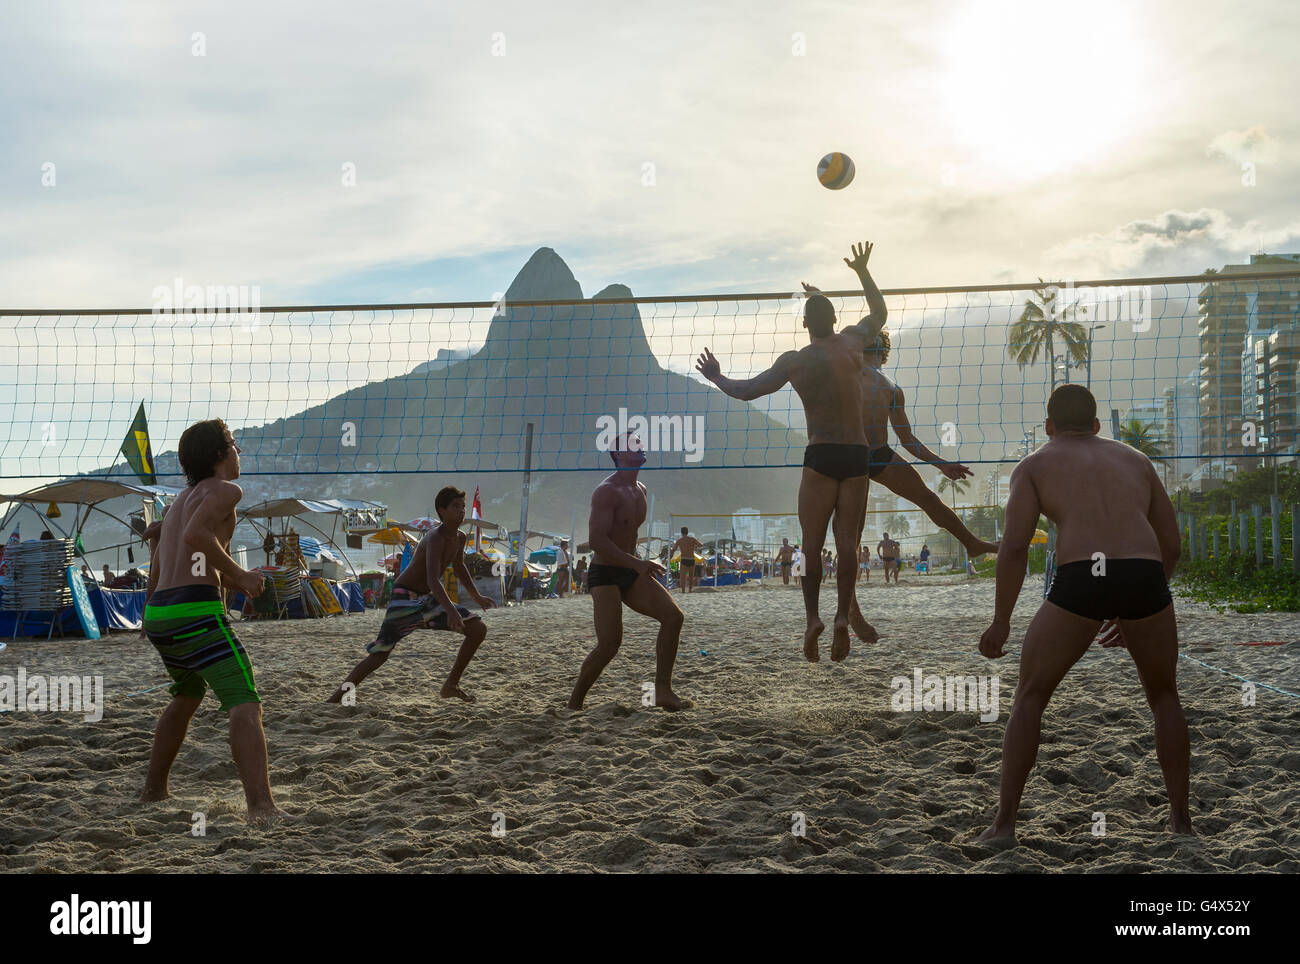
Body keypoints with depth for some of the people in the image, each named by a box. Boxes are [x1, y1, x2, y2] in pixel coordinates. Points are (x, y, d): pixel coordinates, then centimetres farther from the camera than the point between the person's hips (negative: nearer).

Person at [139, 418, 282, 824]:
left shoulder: (181, 500, 26)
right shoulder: (224, 490, 0)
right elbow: (196, 536, -18)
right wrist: (239, 576, -9)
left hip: (158, 613, 9)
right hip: (197, 612, -9)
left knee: (189, 693, 32)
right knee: (245, 706, -15)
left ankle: (154, 789, 39)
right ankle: (262, 806, -30)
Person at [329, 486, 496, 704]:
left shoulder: (460, 538, 3)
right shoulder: (435, 538, -24)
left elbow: (459, 567, 25)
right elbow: (433, 580, -37)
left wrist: (477, 597, 21)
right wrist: (450, 610, -49)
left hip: (427, 599, 8)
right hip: (405, 598, -8)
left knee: (478, 629, -1)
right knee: (380, 653, -13)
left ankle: (451, 686, 6)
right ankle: (337, 698, -3)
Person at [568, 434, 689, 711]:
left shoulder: (640, 490, 13)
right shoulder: (607, 491, -14)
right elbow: (597, 541, -24)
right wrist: (637, 563, -31)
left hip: (631, 572, 8)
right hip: (604, 574, -8)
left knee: (673, 616, -9)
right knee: (609, 644, -14)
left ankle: (663, 691, -6)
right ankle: (574, 703, 4)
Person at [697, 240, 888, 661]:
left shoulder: (796, 361, -3)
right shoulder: (852, 342, 6)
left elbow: (747, 390, 2)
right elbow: (880, 312, 26)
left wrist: (715, 377, 20)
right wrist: (862, 271, 36)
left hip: (822, 455, -3)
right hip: (858, 453, 3)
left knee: (811, 540, 1)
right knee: (847, 539, 3)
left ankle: (812, 616, -9)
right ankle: (843, 616, -5)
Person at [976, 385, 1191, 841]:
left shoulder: (1034, 465, 18)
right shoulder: (1136, 460, 28)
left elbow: (1014, 547, 4)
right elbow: (1171, 545, 26)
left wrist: (1000, 622, 10)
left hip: (1080, 582, -3)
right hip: (1145, 581, 3)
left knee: (1029, 698, 14)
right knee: (1164, 697, 27)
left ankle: (1004, 822, 7)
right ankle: (1181, 820, 25)